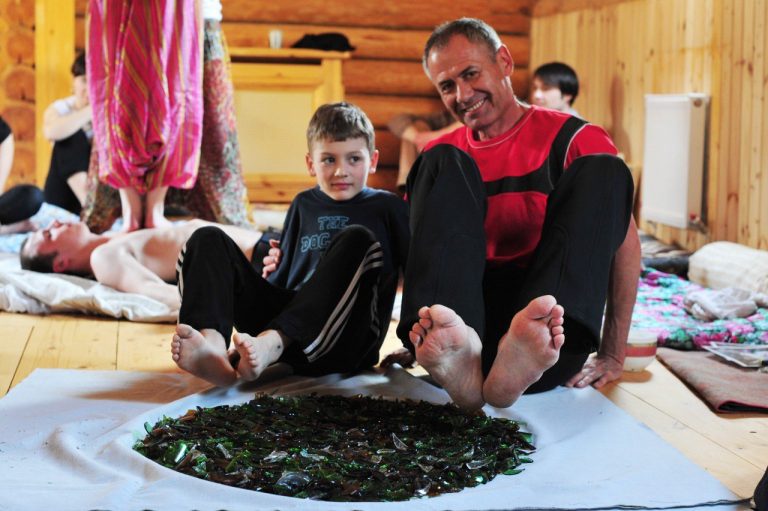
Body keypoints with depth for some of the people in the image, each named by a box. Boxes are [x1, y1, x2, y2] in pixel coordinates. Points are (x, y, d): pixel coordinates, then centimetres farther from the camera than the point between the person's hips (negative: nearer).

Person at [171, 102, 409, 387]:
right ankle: (213, 346, -36)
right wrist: (275, 267, 7)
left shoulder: (386, 208, 13)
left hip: (344, 342, -4)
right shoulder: (304, 205, 24)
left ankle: (270, 344, -42)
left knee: (357, 239, -27)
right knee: (208, 240, -5)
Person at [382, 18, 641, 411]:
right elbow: (419, 249, 15)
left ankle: (527, 348, -42)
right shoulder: (443, 155, 18)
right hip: (464, 312, 2)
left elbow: (624, 238, 0)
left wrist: (613, 355, -8)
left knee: (601, 171, -16)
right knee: (442, 164, -12)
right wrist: (415, 342, 1)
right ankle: (459, 354, -38)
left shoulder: (571, 139, 7)